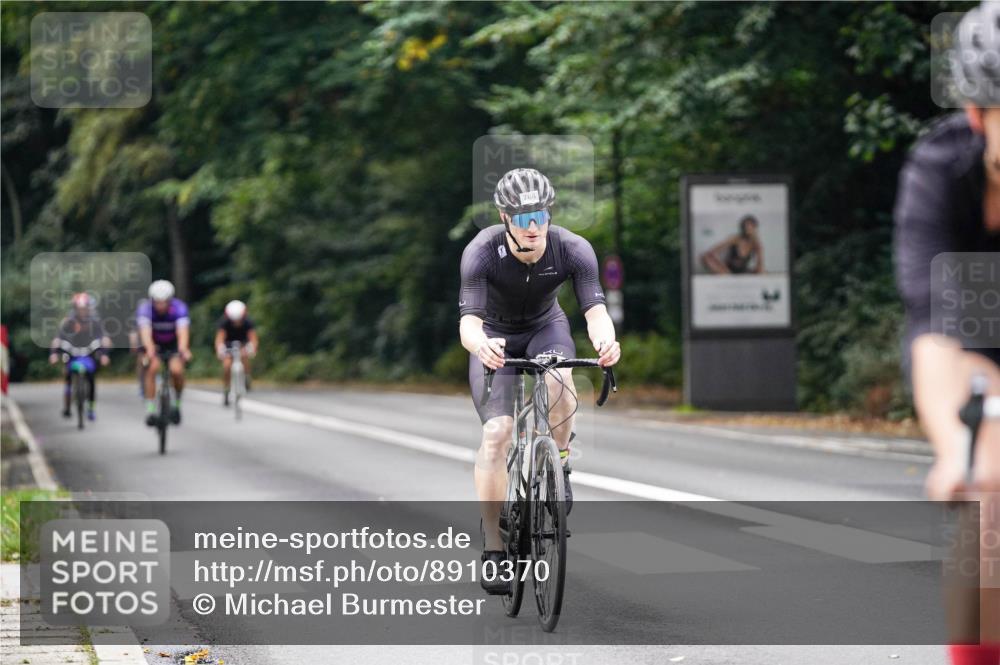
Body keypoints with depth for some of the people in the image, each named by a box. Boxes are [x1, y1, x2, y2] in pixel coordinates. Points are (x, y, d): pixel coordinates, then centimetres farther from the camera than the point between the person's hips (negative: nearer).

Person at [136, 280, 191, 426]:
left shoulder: (179, 308, -29)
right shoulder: (145, 308, -28)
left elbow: (182, 331, -42)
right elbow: (145, 331, -42)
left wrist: (183, 349, -62)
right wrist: (149, 349, -62)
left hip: (174, 343, 0)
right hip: (154, 343, 0)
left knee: (177, 370, -23)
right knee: (152, 367, -26)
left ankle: (176, 403, 5)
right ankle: (150, 410, -18)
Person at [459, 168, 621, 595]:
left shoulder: (573, 250, -27)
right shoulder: (482, 252, -31)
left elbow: (595, 308, -35)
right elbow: (469, 321, -38)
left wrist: (605, 340, -59)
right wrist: (481, 346, -62)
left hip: (545, 328, 1)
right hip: (495, 337, -1)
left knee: (558, 380, -34)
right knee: (496, 434, -18)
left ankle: (558, 466, -7)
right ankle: (493, 549, -10)